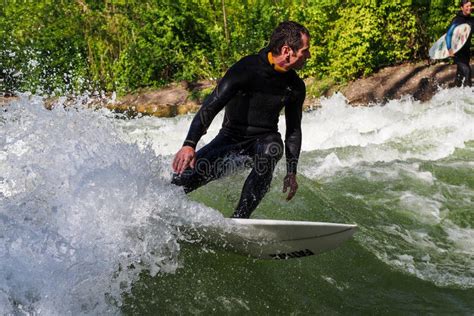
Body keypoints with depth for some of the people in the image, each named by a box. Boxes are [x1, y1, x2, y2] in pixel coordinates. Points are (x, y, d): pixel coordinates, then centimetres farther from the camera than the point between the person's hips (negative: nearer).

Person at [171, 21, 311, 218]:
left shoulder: (296, 87, -1)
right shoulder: (247, 69, -18)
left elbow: (293, 130, 11)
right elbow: (210, 106, -23)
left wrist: (291, 172, 7)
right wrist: (189, 145, -34)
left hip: (264, 140, 3)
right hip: (231, 137, -2)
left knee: (271, 149, -35)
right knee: (184, 175, -21)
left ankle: (239, 219, -34)